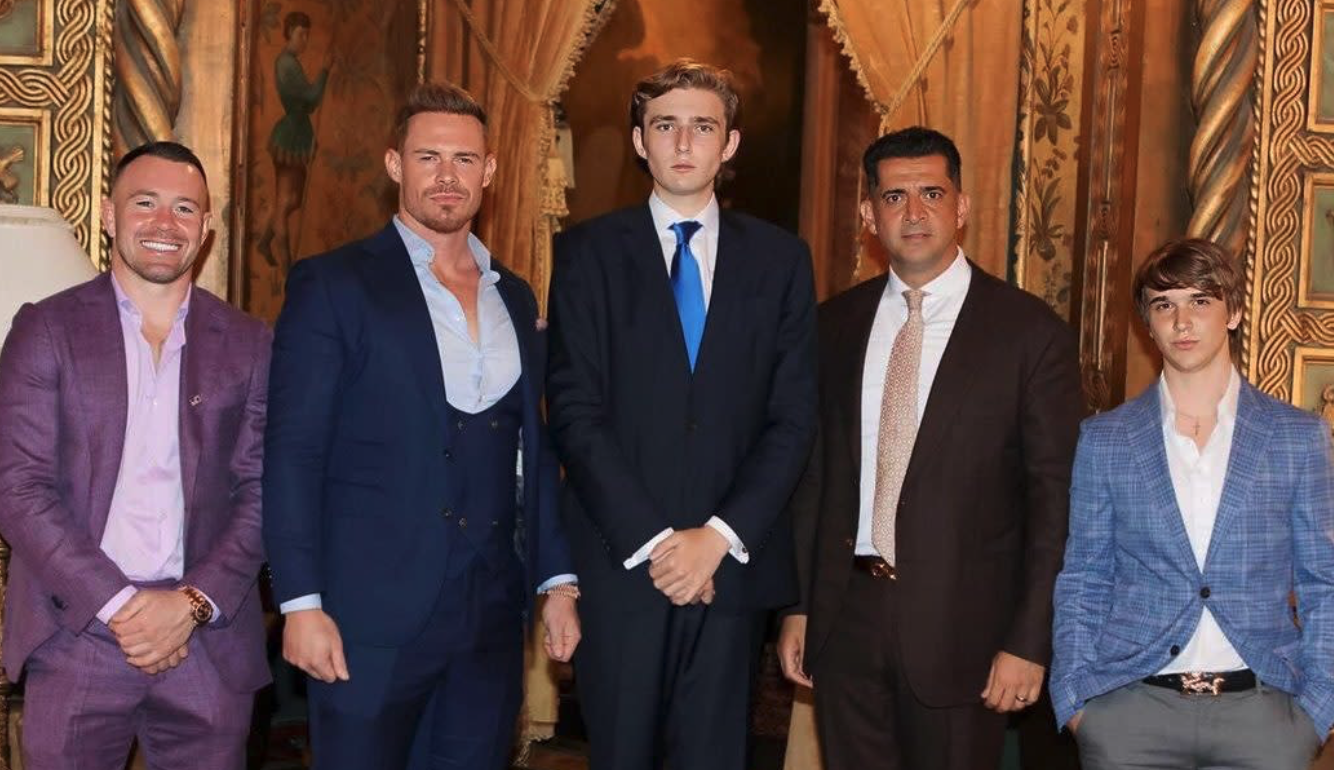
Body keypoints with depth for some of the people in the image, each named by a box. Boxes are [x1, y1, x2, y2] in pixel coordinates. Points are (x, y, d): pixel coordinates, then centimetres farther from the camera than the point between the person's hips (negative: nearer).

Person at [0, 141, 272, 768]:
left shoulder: (247, 344, 6)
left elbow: (260, 491, 3)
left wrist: (194, 603, -9)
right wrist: (118, 603, -12)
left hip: (209, 641, 1)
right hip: (76, 635, -1)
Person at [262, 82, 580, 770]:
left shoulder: (515, 298, 13)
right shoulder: (333, 285, -3)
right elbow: (292, 453, -7)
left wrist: (557, 580, 10)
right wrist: (301, 603, -13)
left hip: (491, 617, 5)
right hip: (371, 615, -4)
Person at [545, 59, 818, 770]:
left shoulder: (779, 259, 7)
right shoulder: (588, 252, 2)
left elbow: (793, 417, 3)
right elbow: (574, 412, -4)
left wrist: (721, 536, -8)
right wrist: (653, 540, -11)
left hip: (731, 563, 1)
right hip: (621, 561, -1)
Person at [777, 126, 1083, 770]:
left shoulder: (1031, 332, -6)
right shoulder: (836, 325, 6)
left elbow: (1053, 498, -6)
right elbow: (813, 473, 10)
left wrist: (1029, 641, -9)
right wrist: (797, 605, 8)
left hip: (958, 624, -3)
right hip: (845, 614, 4)